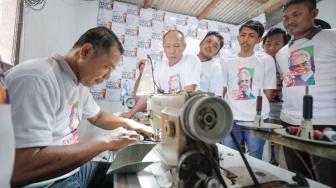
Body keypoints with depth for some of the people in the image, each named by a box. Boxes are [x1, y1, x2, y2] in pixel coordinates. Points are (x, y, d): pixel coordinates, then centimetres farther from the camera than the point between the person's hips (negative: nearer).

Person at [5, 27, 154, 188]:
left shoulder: (80, 82, 3)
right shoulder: (36, 79, -26)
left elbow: (96, 117, 19)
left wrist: (128, 123, 3)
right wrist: (105, 141, -27)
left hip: (72, 168, 8)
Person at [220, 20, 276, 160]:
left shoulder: (266, 60, 3)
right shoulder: (227, 62, 7)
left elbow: (268, 92, 5)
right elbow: (222, 91, 9)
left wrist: (256, 111, 1)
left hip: (258, 120, -1)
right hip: (231, 119, 1)